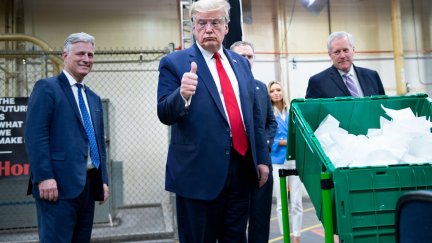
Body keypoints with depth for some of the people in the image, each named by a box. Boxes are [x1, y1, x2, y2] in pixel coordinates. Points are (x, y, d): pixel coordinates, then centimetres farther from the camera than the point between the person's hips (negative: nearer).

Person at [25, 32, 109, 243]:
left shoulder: (94, 98, 19)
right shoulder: (47, 87, -3)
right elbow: (35, 135, -13)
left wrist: (103, 180, 14)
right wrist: (44, 177, -20)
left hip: (88, 184, 7)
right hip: (59, 183, -7)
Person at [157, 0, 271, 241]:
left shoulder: (241, 63, 12)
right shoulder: (174, 63, -4)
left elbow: (255, 115, 14)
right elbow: (165, 115, -11)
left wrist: (262, 158, 12)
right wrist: (183, 94, -31)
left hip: (242, 166, 5)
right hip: (199, 171, -5)